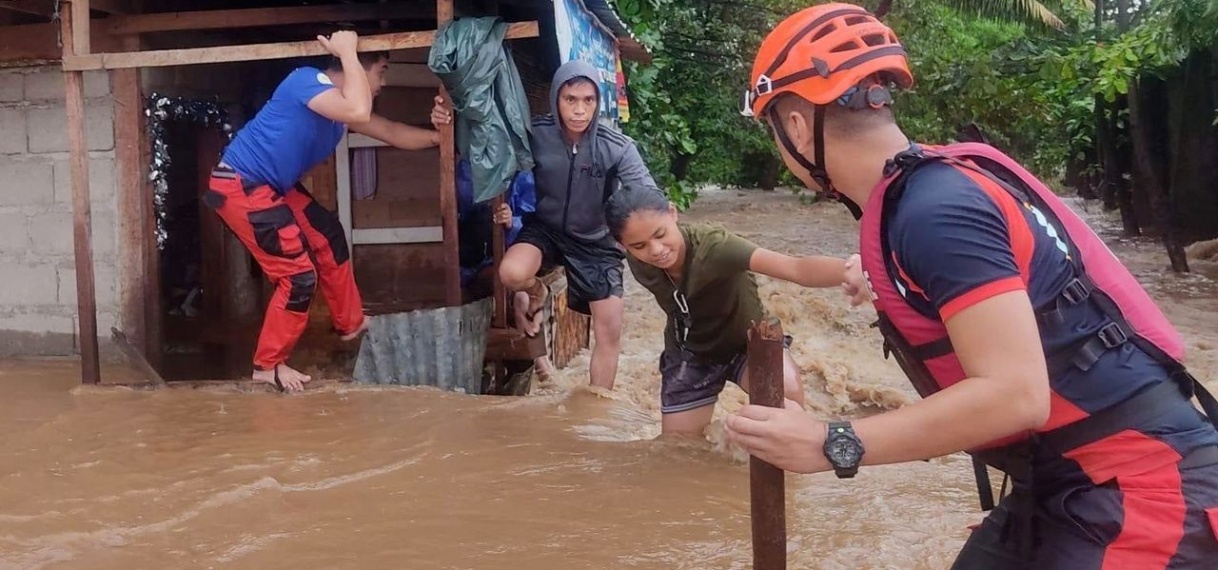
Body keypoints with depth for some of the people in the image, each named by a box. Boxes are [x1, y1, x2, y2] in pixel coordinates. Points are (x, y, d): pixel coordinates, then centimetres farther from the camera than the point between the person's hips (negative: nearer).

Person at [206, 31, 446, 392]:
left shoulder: (339, 101, 8)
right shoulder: (308, 81, -19)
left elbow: (393, 134, 16)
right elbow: (359, 113, -36)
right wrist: (348, 51, -23)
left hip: (272, 186, 10)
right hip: (240, 187, -10)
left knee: (327, 237, 20)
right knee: (299, 273, -7)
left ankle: (351, 324, 36)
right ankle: (268, 365, 8)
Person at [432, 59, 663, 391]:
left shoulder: (618, 148, -21)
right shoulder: (536, 134, -17)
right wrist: (451, 122, -28)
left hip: (596, 242, 0)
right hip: (545, 229, 0)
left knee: (609, 333, 0)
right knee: (512, 274, -32)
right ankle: (537, 292, 7)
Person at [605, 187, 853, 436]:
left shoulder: (712, 244, -39)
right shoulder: (639, 264, -23)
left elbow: (796, 269, -57)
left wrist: (850, 271, -75)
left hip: (749, 338, -4)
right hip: (690, 352, 4)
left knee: (787, 391, -35)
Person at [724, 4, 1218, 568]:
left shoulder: (935, 209, -23)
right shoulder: (931, 186, 5)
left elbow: (1013, 394, -28)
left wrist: (831, 445, -25)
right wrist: (888, 283, 35)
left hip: (1142, 492, -9)